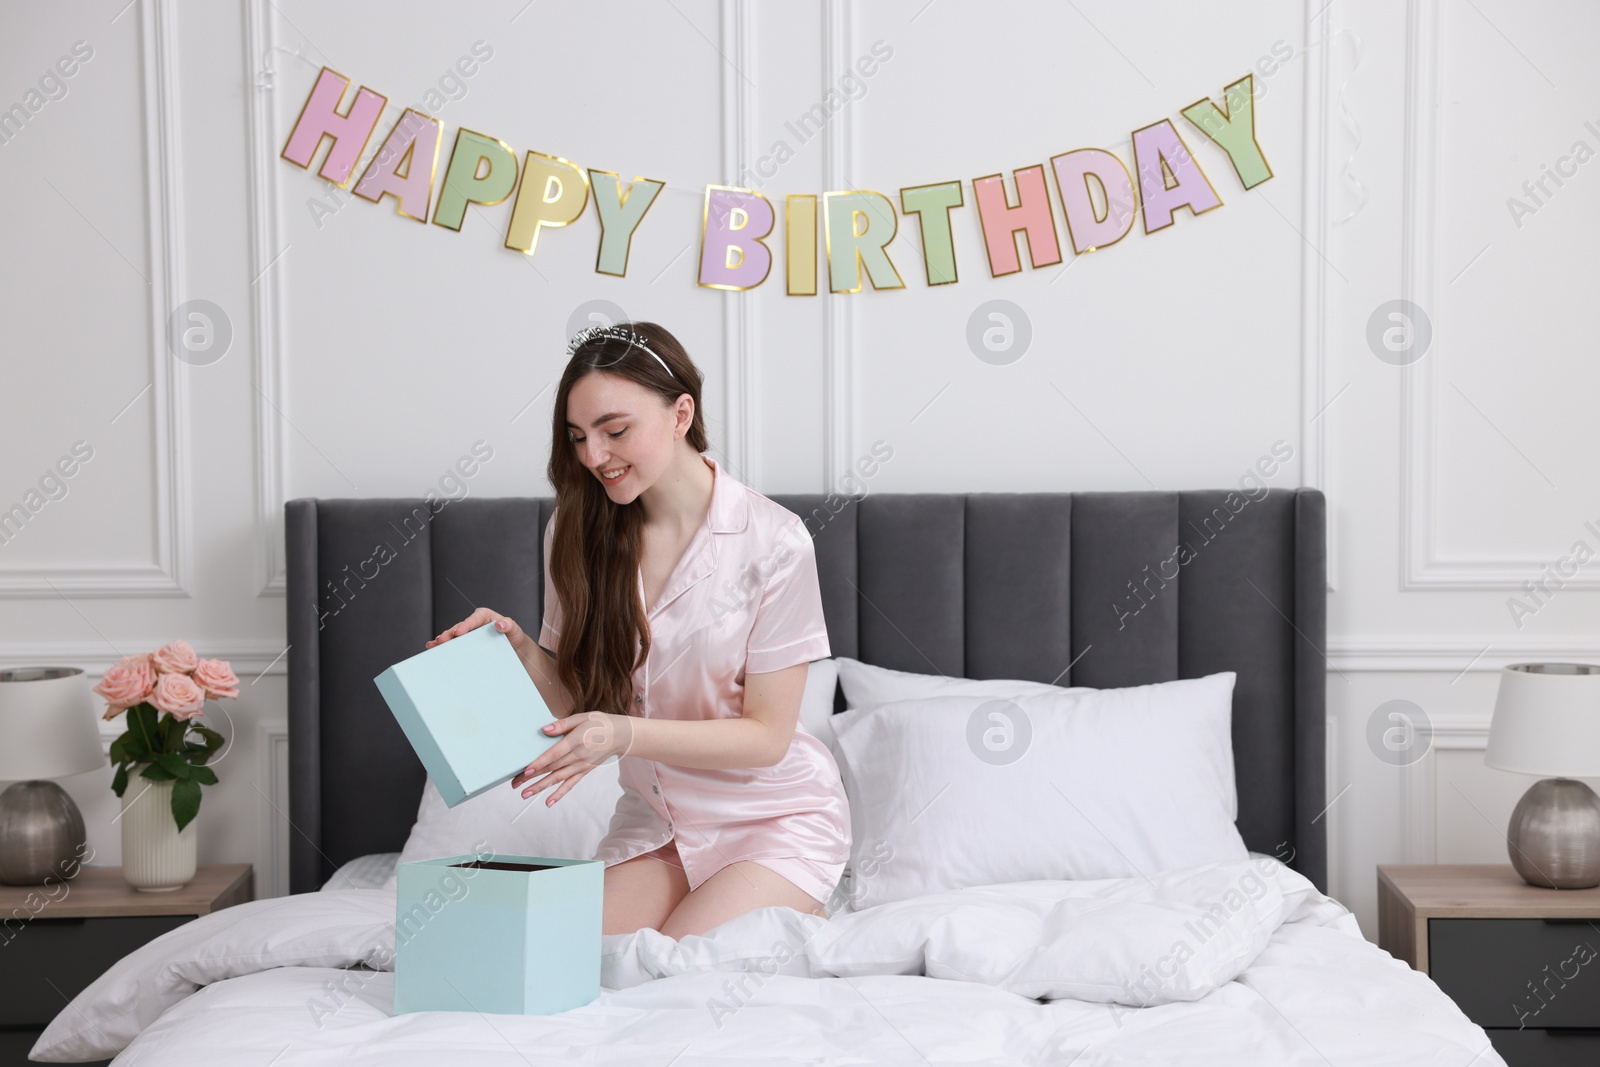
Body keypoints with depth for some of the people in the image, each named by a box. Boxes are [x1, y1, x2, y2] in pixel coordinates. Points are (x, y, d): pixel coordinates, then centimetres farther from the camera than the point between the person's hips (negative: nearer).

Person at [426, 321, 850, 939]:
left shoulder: (773, 541, -18)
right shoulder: (579, 533, -3)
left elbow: (767, 735, -16)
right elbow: (574, 701, 1)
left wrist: (624, 735, -28)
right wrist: (520, 651, -20)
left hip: (775, 816, -5)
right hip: (656, 818, 5)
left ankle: (801, 921, 9)